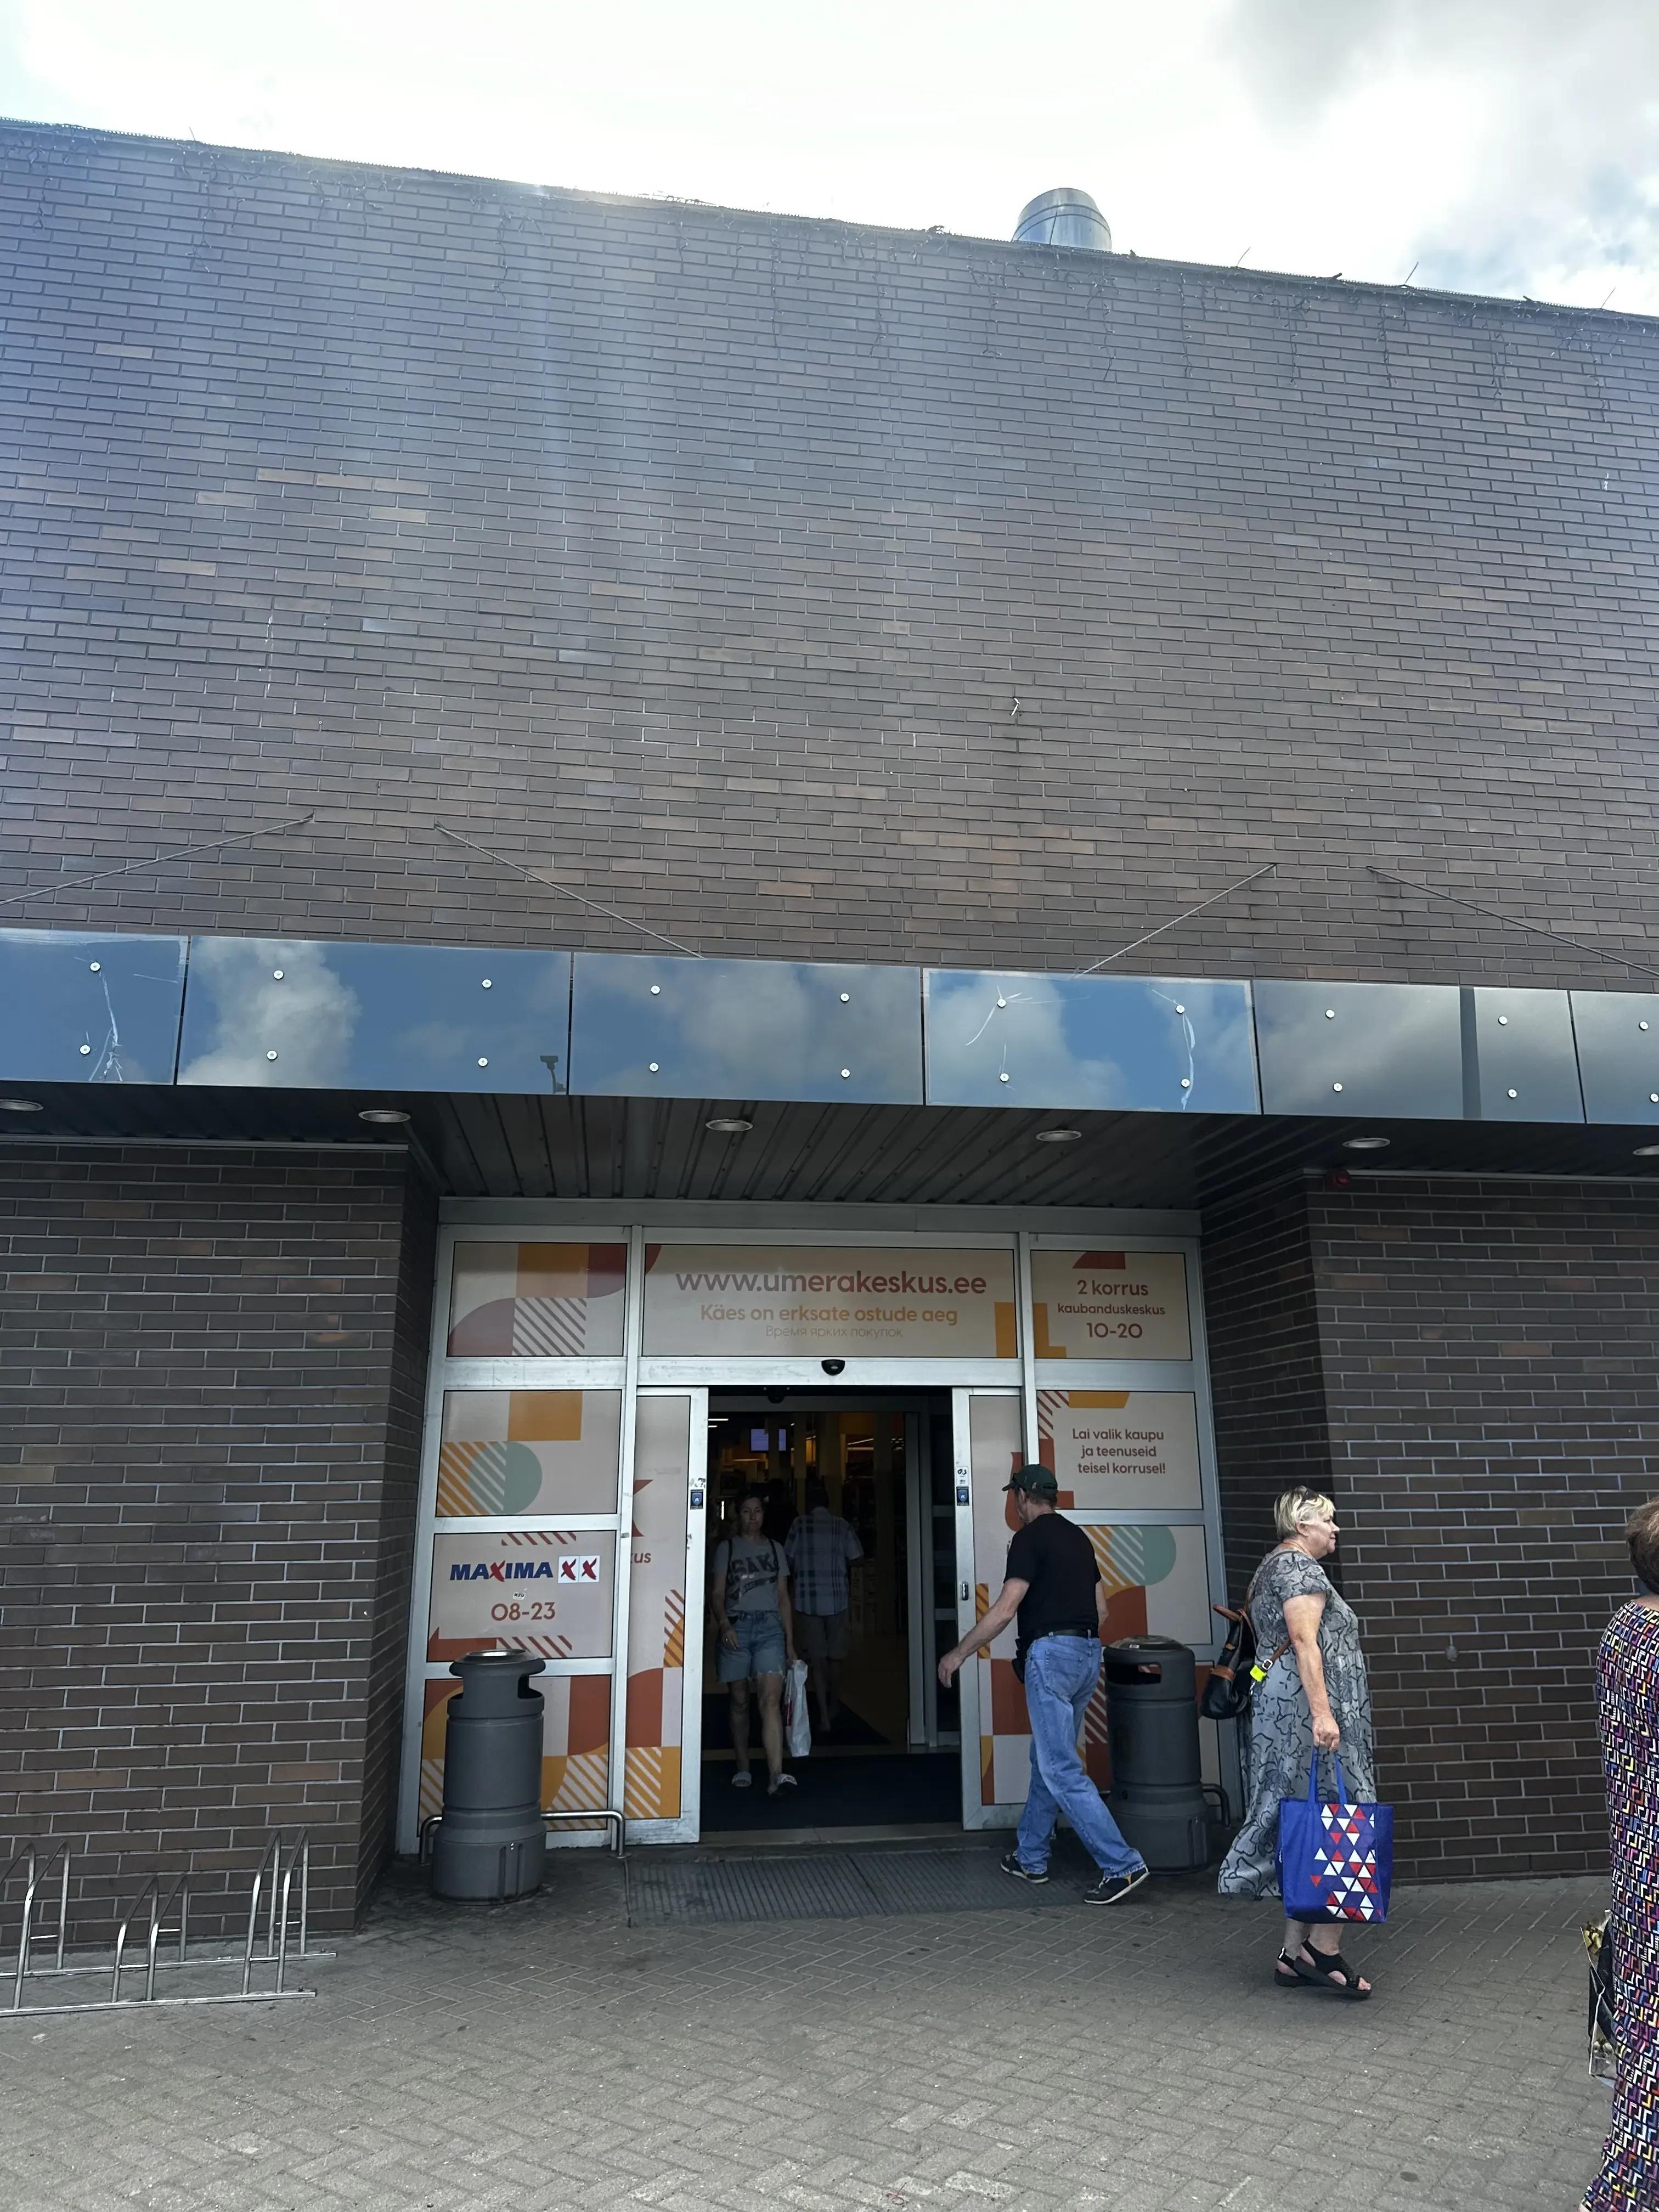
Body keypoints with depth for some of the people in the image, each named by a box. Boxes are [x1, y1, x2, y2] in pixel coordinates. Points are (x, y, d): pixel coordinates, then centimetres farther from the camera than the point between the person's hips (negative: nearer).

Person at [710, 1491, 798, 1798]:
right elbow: (717, 1593, 3)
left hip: (770, 1627, 0)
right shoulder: (727, 1548, 8)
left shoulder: (775, 1549, 14)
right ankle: (743, 1769, 20)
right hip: (736, 1628, 0)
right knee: (740, 1702, 5)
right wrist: (724, 1624, -16)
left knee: (771, 1699, -14)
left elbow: (783, 1598, 15)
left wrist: (790, 1643, 11)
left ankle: (776, 1775, -22)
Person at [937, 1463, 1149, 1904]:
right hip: (1088, 1653, 9)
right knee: (1046, 1759, 18)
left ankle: (1122, 1865, -9)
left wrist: (959, 1654, -7)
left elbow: (1004, 1610, -15)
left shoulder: (1030, 1538, -10)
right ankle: (1030, 1858, 26)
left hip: (1050, 1653, -9)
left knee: (1061, 1770, -6)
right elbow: (1101, 1608, 17)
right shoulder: (1077, 1536, 15)